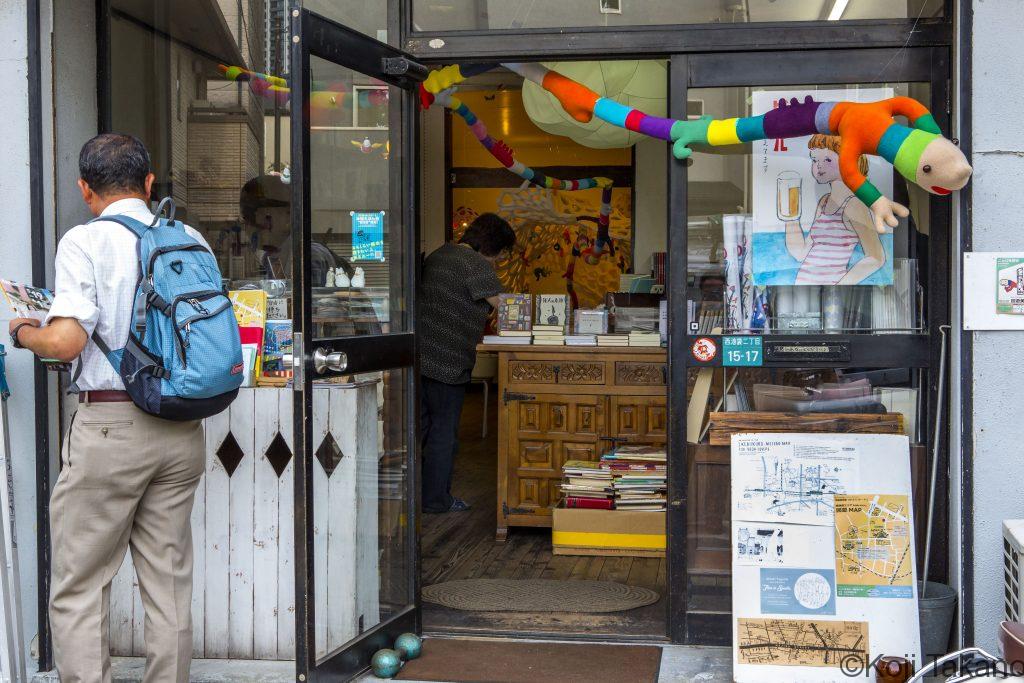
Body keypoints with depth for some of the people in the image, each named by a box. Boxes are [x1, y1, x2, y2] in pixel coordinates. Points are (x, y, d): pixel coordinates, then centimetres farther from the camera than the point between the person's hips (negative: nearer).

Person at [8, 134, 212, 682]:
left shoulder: (86, 241, -7)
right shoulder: (190, 240, 7)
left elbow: (65, 341, -16)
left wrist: (21, 331, 5)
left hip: (109, 425, -5)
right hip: (182, 428, 5)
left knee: (77, 588, 5)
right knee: (169, 580, 13)